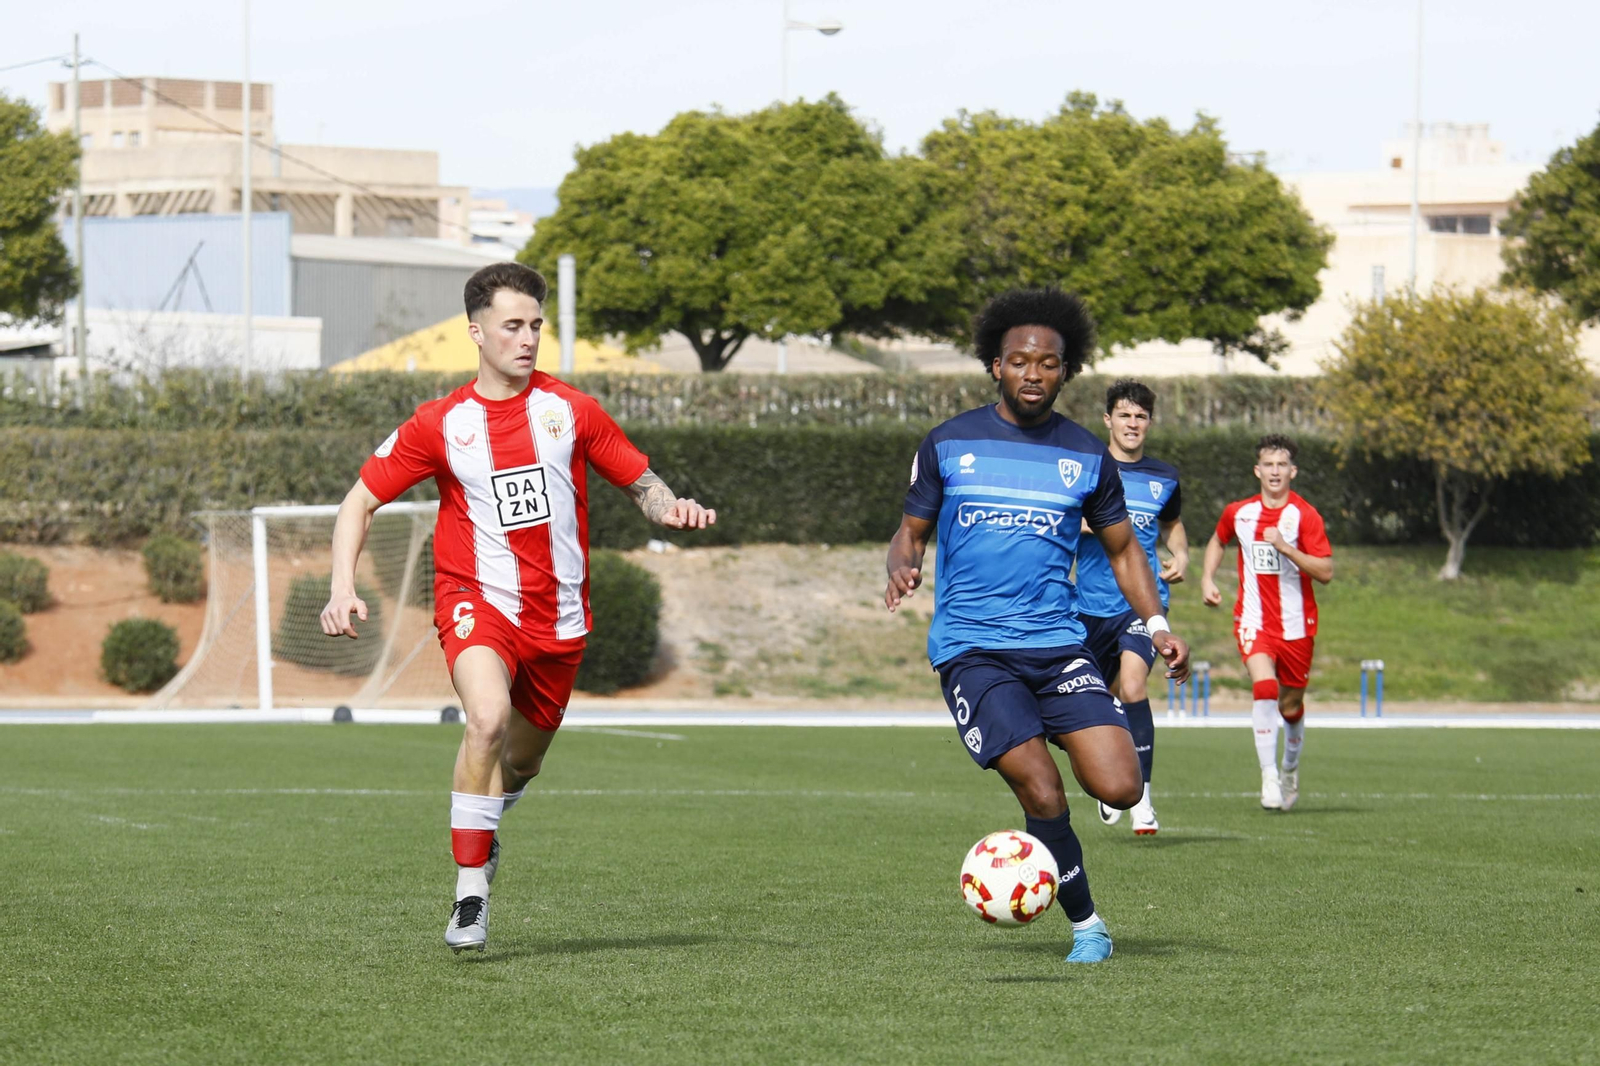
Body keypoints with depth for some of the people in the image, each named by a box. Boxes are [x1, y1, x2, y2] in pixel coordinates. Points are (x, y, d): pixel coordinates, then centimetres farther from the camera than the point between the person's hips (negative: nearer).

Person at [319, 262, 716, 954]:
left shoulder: (570, 410, 3)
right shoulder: (440, 424, -2)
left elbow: (640, 482, 11)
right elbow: (361, 501, 4)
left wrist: (672, 509, -13)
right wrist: (342, 588, -10)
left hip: (558, 617, 3)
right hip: (477, 600, -3)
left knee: (523, 760, 14)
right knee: (489, 717, -31)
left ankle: (481, 828, 52)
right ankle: (470, 895, -23)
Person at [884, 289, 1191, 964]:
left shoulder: (1087, 458, 9)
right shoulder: (948, 445, 4)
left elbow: (1122, 549, 18)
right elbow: (911, 532, 12)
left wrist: (1156, 625, 4)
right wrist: (903, 568, -12)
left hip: (1058, 646, 2)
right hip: (971, 649, -2)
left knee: (1120, 789, -15)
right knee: (1044, 796, -17)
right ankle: (1085, 925, 5)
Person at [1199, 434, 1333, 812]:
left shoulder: (1305, 516, -8)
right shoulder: (1238, 512, 2)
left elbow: (1325, 572, -15)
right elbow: (1217, 541, 25)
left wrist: (1284, 546, -25)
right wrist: (1207, 579, 10)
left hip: (1296, 623, -1)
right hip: (1254, 619, 1)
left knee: (1290, 706, 9)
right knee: (1264, 686, -23)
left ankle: (1291, 769, 37)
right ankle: (1269, 776, -22)